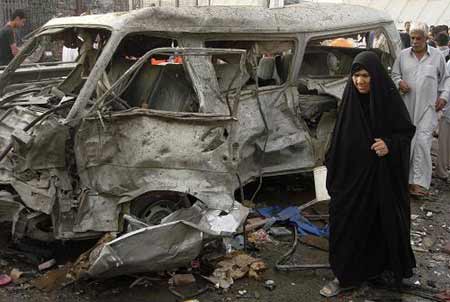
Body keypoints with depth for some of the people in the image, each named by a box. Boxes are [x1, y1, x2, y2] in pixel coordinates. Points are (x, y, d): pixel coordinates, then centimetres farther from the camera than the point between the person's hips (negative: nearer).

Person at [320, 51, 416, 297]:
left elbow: (407, 131, -6)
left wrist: (389, 144, -25)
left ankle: (382, 264, 34)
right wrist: (332, 164, 9)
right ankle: (345, 275, 16)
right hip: (352, 173, 3)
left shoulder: (389, 98, -11)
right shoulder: (351, 98, 0)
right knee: (347, 222, 4)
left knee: (383, 219, 11)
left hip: (382, 174, -3)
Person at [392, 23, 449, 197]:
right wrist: (399, 82, -6)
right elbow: (395, 74, 15)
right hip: (407, 106, 2)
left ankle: (419, 182, -9)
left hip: (428, 107, -2)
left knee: (422, 141, -12)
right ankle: (407, 178, 20)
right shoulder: (403, 55, 7)